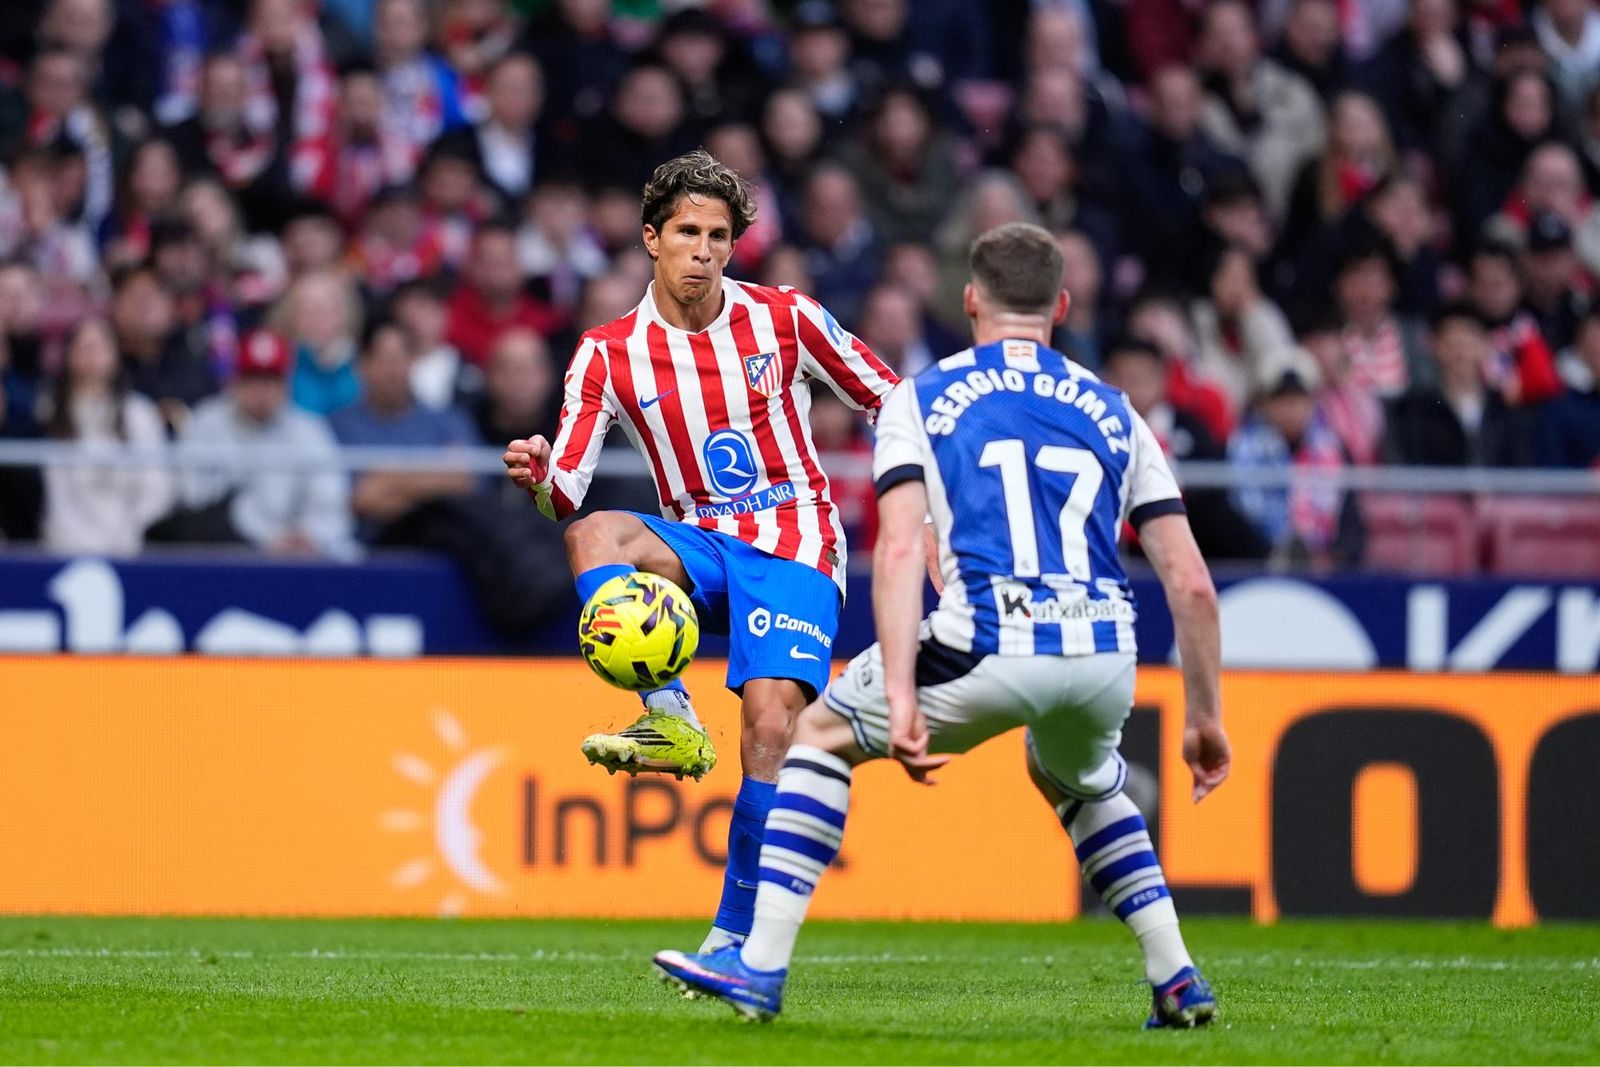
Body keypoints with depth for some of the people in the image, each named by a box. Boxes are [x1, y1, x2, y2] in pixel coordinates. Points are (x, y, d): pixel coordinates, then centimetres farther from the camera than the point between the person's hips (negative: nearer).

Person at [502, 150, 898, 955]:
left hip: (793, 548, -2)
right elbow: (567, 494, -3)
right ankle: (670, 722, -32)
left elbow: (888, 402, 10)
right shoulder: (609, 354, 1)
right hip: (702, 546, 2)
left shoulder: (785, 320, 0)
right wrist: (539, 479, -26)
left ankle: (736, 936, -15)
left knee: (771, 723, -22)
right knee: (593, 534, -31)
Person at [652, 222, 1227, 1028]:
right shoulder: (1111, 411, 21)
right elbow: (1191, 583, 15)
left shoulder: (920, 400, 13)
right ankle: (1178, 983, 26)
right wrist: (1205, 717, 22)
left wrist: (900, 696, -10)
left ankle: (761, 967, 14)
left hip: (988, 646, -3)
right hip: (1104, 658, 3)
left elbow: (899, 550, -4)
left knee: (822, 734, 23)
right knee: (1077, 781, 38)